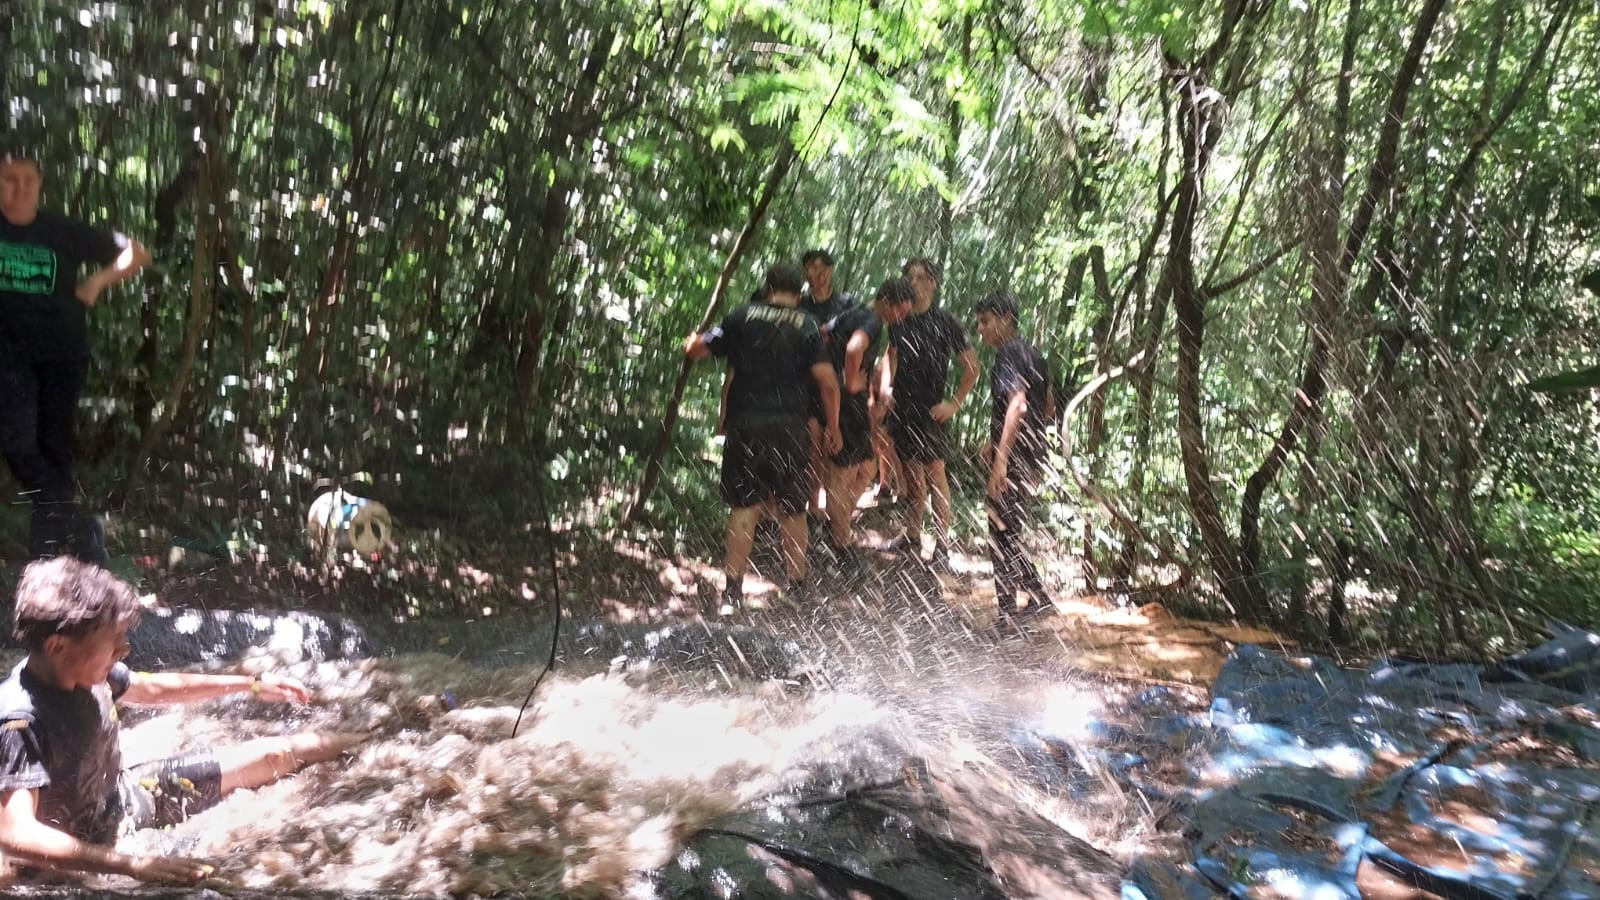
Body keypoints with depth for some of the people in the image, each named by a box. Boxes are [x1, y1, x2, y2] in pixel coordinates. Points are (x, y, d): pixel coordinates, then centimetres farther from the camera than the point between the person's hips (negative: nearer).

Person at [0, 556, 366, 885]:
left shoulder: (84, 671, -11)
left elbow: (155, 688, 9)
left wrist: (253, 684, 13)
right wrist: (133, 864, -51)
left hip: (124, 793, 8)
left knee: (275, 754, 11)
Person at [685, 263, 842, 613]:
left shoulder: (743, 317, 3)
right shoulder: (807, 326, 3)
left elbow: (694, 350, 6)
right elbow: (829, 383, -4)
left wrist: (693, 339, 30)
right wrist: (833, 427, 7)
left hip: (745, 424, 0)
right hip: (789, 427, 0)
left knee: (744, 507, 4)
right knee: (792, 510, 12)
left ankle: (733, 590, 0)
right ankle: (797, 585, 21)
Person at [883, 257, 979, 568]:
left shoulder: (944, 322, -7)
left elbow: (972, 367, -4)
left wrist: (955, 403, -9)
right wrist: (885, 387, 4)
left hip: (931, 410, -5)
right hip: (901, 406, 5)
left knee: (935, 471, -4)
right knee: (910, 472, 13)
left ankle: (942, 546, -1)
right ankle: (912, 536, 24)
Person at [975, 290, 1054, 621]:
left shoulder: (1009, 356, -13)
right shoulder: (1032, 354, 16)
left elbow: (1017, 406, -26)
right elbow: (1046, 407, 25)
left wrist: (1001, 459, -29)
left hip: (1014, 459, -10)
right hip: (1034, 455, 10)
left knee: (1002, 537, -2)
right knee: (1009, 533, 18)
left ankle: (1008, 613, 3)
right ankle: (1038, 597, 21)